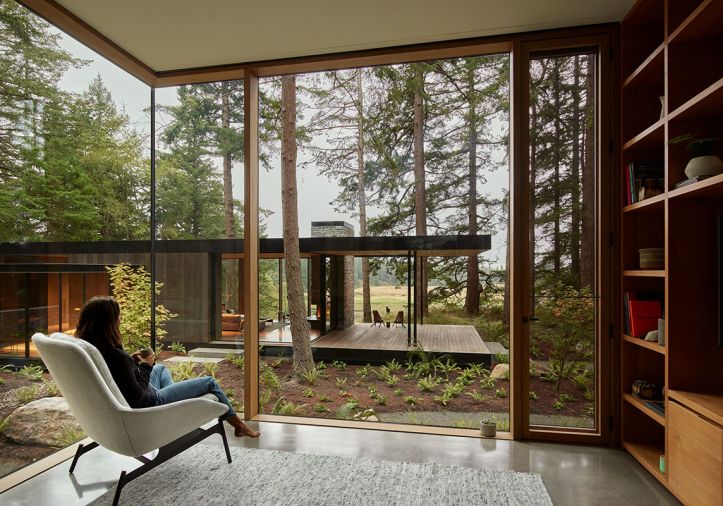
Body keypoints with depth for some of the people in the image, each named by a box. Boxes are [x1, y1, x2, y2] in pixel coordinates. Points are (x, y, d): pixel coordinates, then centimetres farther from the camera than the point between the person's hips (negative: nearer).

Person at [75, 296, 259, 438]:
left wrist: (132, 361, -2)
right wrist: (145, 366, -17)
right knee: (209, 383, 3)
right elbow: (136, 396, -29)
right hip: (152, 404, -9)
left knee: (160, 369, 35)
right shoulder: (115, 356, -35)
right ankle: (237, 424, 22)